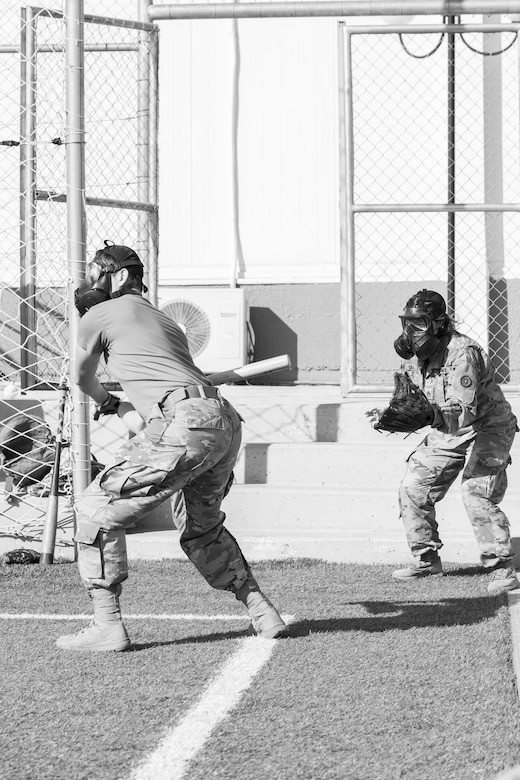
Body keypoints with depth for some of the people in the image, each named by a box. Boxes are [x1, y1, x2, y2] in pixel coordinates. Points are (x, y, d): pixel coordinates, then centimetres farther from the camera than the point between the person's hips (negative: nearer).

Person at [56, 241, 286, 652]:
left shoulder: (99, 315, 12)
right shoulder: (164, 320, 33)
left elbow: (83, 379, 28)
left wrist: (106, 401, 49)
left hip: (184, 425, -8)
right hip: (226, 422, 8)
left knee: (96, 510, 0)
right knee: (202, 527, 29)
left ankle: (107, 626, -5)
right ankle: (263, 614, 26)